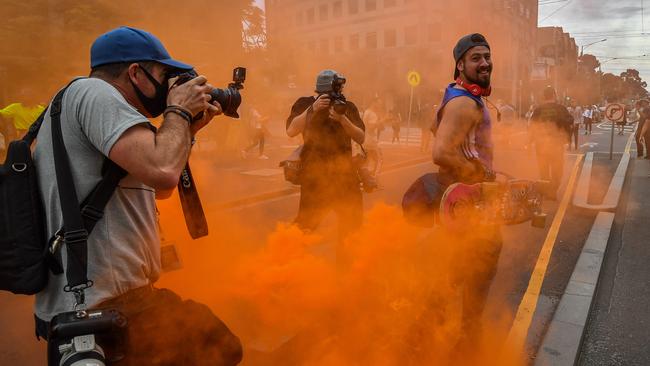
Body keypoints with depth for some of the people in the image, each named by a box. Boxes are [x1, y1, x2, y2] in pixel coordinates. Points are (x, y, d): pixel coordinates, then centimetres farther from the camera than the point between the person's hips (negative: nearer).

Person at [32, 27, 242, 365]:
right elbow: (163, 171, -30)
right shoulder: (93, 91, -14)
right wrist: (179, 111, -11)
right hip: (111, 306, -11)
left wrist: (188, 128, 14)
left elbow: (157, 187, 21)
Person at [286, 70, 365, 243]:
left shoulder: (348, 107, 6)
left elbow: (361, 138, -3)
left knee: (353, 221, 10)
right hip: (314, 172, -3)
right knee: (307, 220, -9)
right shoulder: (305, 103, 1)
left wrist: (342, 119, -17)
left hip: (344, 171, 3)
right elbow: (291, 131, -14)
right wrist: (313, 108, -20)